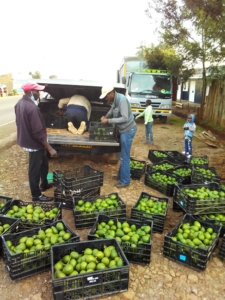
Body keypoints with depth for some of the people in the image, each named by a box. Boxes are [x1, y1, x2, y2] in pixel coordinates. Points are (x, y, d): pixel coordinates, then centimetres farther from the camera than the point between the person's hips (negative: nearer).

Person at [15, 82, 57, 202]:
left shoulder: (20, 103, 2)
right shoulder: (32, 108, -28)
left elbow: (20, 123, 13)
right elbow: (38, 132, -28)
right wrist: (50, 148, -22)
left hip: (27, 140, 9)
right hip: (34, 143, -9)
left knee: (43, 163, 26)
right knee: (35, 169, 6)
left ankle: (44, 184, 44)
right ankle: (36, 195, 24)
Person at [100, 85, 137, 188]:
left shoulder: (122, 100, -24)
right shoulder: (115, 100, 5)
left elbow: (124, 118, -28)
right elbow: (112, 110, 26)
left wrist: (108, 121, -24)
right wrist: (105, 117, 9)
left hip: (128, 130, -9)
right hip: (124, 130, 10)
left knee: (125, 157, -1)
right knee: (123, 155, 20)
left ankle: (125, 181, 11)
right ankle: (121, 175, 35)